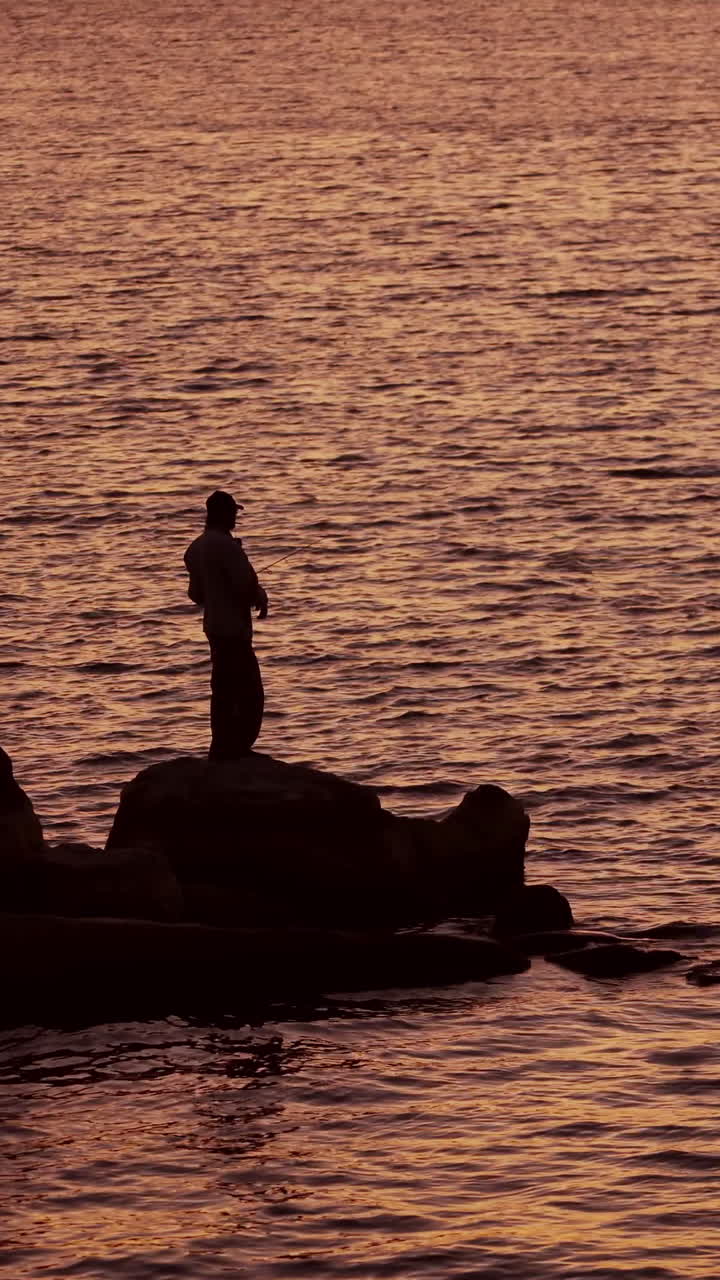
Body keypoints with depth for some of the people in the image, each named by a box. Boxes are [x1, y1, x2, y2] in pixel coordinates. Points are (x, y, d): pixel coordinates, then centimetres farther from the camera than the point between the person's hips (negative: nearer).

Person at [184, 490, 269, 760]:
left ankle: (222, 754, 18)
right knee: (250, 696, -7)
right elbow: (246, 583, -22)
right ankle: (232, 754, -12)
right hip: (233, 629, -10)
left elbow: (196, 593, 17)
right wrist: (261, 599, -3)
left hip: (213, 626, 10)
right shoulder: (226, 545, -18)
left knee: (223, 692, 15)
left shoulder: (197, 548, 11)